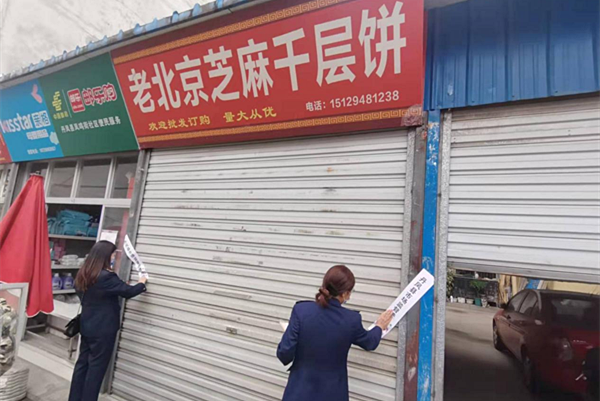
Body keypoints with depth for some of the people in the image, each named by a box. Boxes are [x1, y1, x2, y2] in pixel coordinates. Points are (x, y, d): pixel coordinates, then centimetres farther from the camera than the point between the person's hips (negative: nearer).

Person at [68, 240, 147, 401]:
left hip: (87, 327, 8)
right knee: (96, 368, 5)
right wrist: (141, 283, 6)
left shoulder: (84, 275, 2)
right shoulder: (107, 277, -24)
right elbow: (128, 291, -14)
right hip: (103, 330, -8)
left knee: (83, 363, 17)